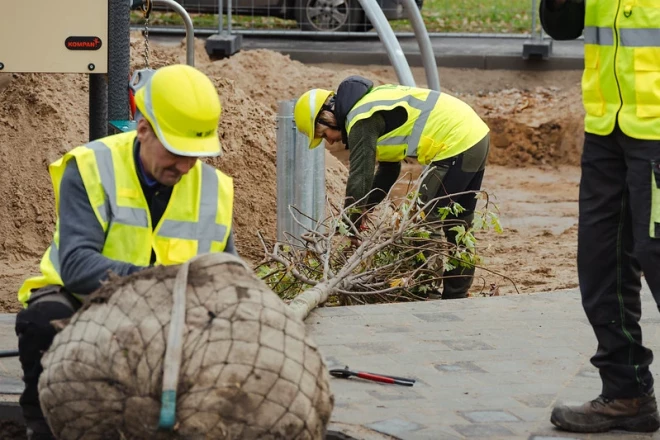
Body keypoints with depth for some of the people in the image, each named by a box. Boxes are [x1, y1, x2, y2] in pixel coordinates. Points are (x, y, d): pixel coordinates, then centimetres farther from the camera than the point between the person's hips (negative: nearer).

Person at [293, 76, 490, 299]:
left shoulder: (362, 121, -12)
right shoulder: (371, 103, 19)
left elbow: (359, 177, -14)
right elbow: (388, 170, 25)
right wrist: (361, 210, 19)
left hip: (456, 145, -10)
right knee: (458, 225, 17)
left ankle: (426, 293, 5)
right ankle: (456, 295, 24)